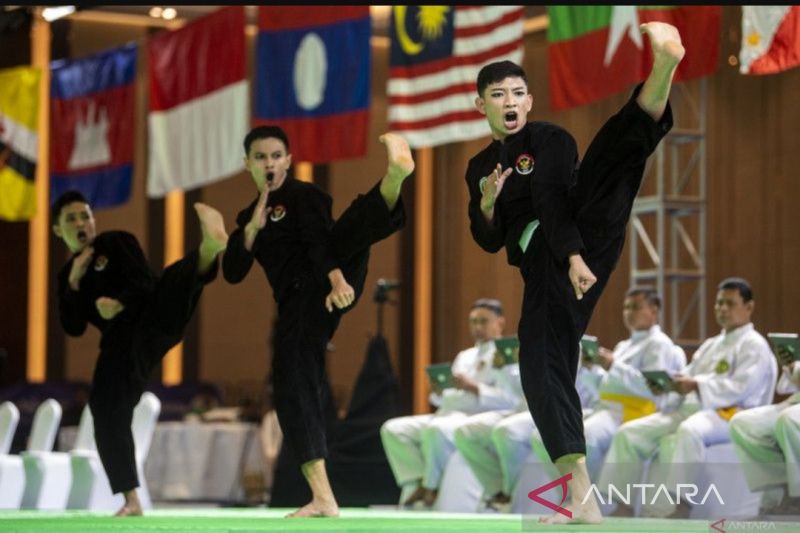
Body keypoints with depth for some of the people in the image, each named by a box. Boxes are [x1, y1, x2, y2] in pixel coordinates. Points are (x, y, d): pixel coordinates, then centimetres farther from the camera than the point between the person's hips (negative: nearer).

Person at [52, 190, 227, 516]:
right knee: (107, 413, -3)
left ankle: (209, 248, -71)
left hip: (152, 319, -5)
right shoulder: (67, 275, 18)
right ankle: (131, 501, 7)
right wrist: (74, 281, -6)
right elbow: (73, 328, 7)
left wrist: (119, 303, -28)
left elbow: (145, 282, -8)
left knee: (173, 281, -35)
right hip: (120, 342, 5)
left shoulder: (117, 242, 6)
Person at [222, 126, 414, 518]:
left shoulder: (304, 194, 4)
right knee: (292, 387, -7)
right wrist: (253, 228, -5)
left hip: (327, 282, -5)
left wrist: (336, 279, -34)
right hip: (298, 303, 5)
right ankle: (323, 499, -4)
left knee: (354, 226, -32)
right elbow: (233, 273, 9)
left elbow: (320, 239, -16)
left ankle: (395, 175, -66)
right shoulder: (248, 215, 21)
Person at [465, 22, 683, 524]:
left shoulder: (550, 138, 5)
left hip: (583, 234, -4)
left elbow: (554, 198, -12)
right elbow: (491, 241, 19)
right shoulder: (480, 166, 22)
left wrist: (574, 255, -26)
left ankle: (663, 68, -61)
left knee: (614, 147, -28)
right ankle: (581, 497, -10)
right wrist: (487, 205, -3)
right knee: (541, 366, -11)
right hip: (542, 264, 5)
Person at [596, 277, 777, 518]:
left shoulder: (754, 345, 3)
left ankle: (681, 503, -43)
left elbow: (741, 388, -14)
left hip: (729, 414, -8)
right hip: (688, 408, 8)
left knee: (688, 431, -43)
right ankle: (621, 503, -19)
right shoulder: (710, 345, 30)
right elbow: (689, 378, 21)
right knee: (630, 433, -11)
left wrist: (696, 386, -25)